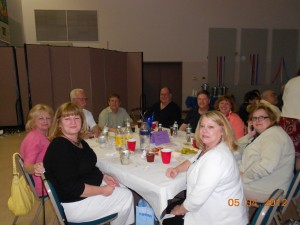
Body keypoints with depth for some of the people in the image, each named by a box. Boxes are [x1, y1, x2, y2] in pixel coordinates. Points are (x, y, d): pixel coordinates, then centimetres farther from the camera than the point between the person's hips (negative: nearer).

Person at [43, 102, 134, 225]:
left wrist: (103, 176, 1)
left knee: (125, 190, 11)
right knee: (126, 197, -2)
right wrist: (102, 190, -20)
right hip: (74, 202, -9)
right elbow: (71, 188, -28)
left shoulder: (79, 142, 4)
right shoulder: (60, 147, -25)